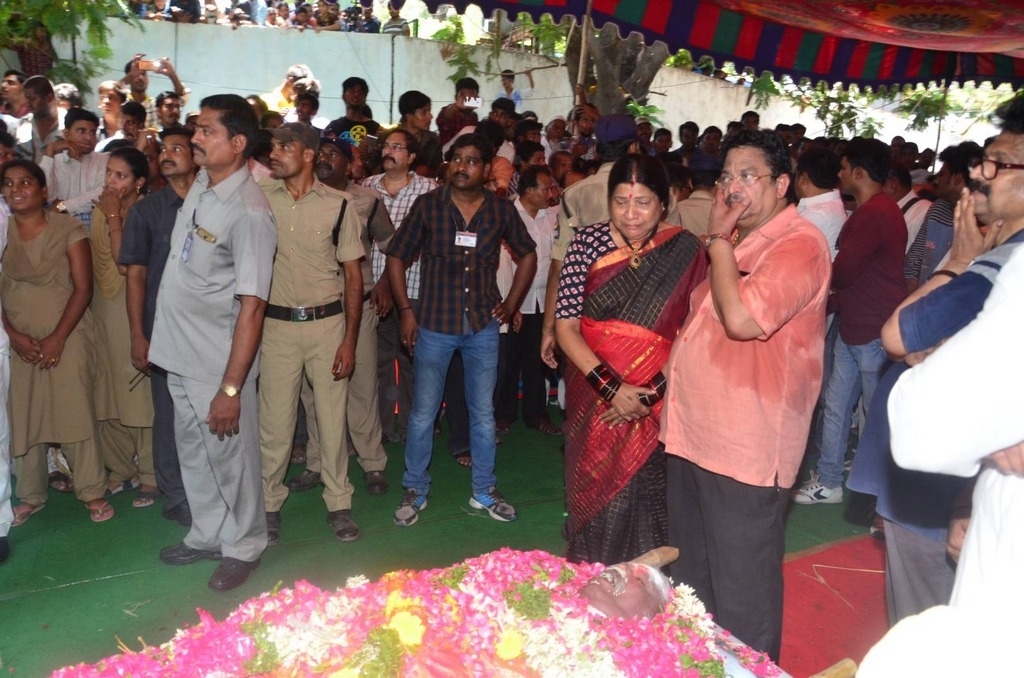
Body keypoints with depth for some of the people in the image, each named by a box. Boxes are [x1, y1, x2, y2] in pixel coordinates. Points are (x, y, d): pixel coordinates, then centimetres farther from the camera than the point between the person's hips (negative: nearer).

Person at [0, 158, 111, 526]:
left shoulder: (68, 229, -3)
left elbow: (83, 288, -7)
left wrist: (57, 338, -11)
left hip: (66, 337, -3)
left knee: (75, 413, -4)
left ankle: (93, 492, 9)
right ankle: (31, 495, 20)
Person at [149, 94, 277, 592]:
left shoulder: (248, 212, -23)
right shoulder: (200, 185, 2)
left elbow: (252, 305, -24)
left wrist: (231, 387, -24)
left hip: (218, 362, -8)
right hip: (179, 352, 8)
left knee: (230, 457, 8)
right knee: (193, 452, 21)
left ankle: (243, 547, 29)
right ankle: (208, 535, 40)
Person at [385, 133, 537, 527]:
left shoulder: (502, 211, 0)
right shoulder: (427, 206, -5)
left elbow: (528, 255, 13)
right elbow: (396, 258, 0)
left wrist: (511, 304, 7)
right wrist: (405, 310, -5)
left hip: (483, 325, 2)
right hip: (434, 325, -1)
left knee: (483, 413, 11)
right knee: (423, 413, 7)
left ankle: (484, 491, 28)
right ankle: (415, 492, 25)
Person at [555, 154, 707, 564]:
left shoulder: (684, 250, -5)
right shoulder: (587, 243, -6)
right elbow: (566, 326, -8)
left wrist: (651, 392, -16)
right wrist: (612, 388, -17)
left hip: (657, 404, 0)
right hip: (595, 398, 1)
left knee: (642, 503, 9)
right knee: (596, 499, 13)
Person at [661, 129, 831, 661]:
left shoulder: (799, 244, -15)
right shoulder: (738, 240, 14)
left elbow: (741, 318, -28)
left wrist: (718, 240, -17)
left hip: (745, 451, -9)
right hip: (693, 436, 10)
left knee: (741, 595, 6)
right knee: (690, 577, 24)